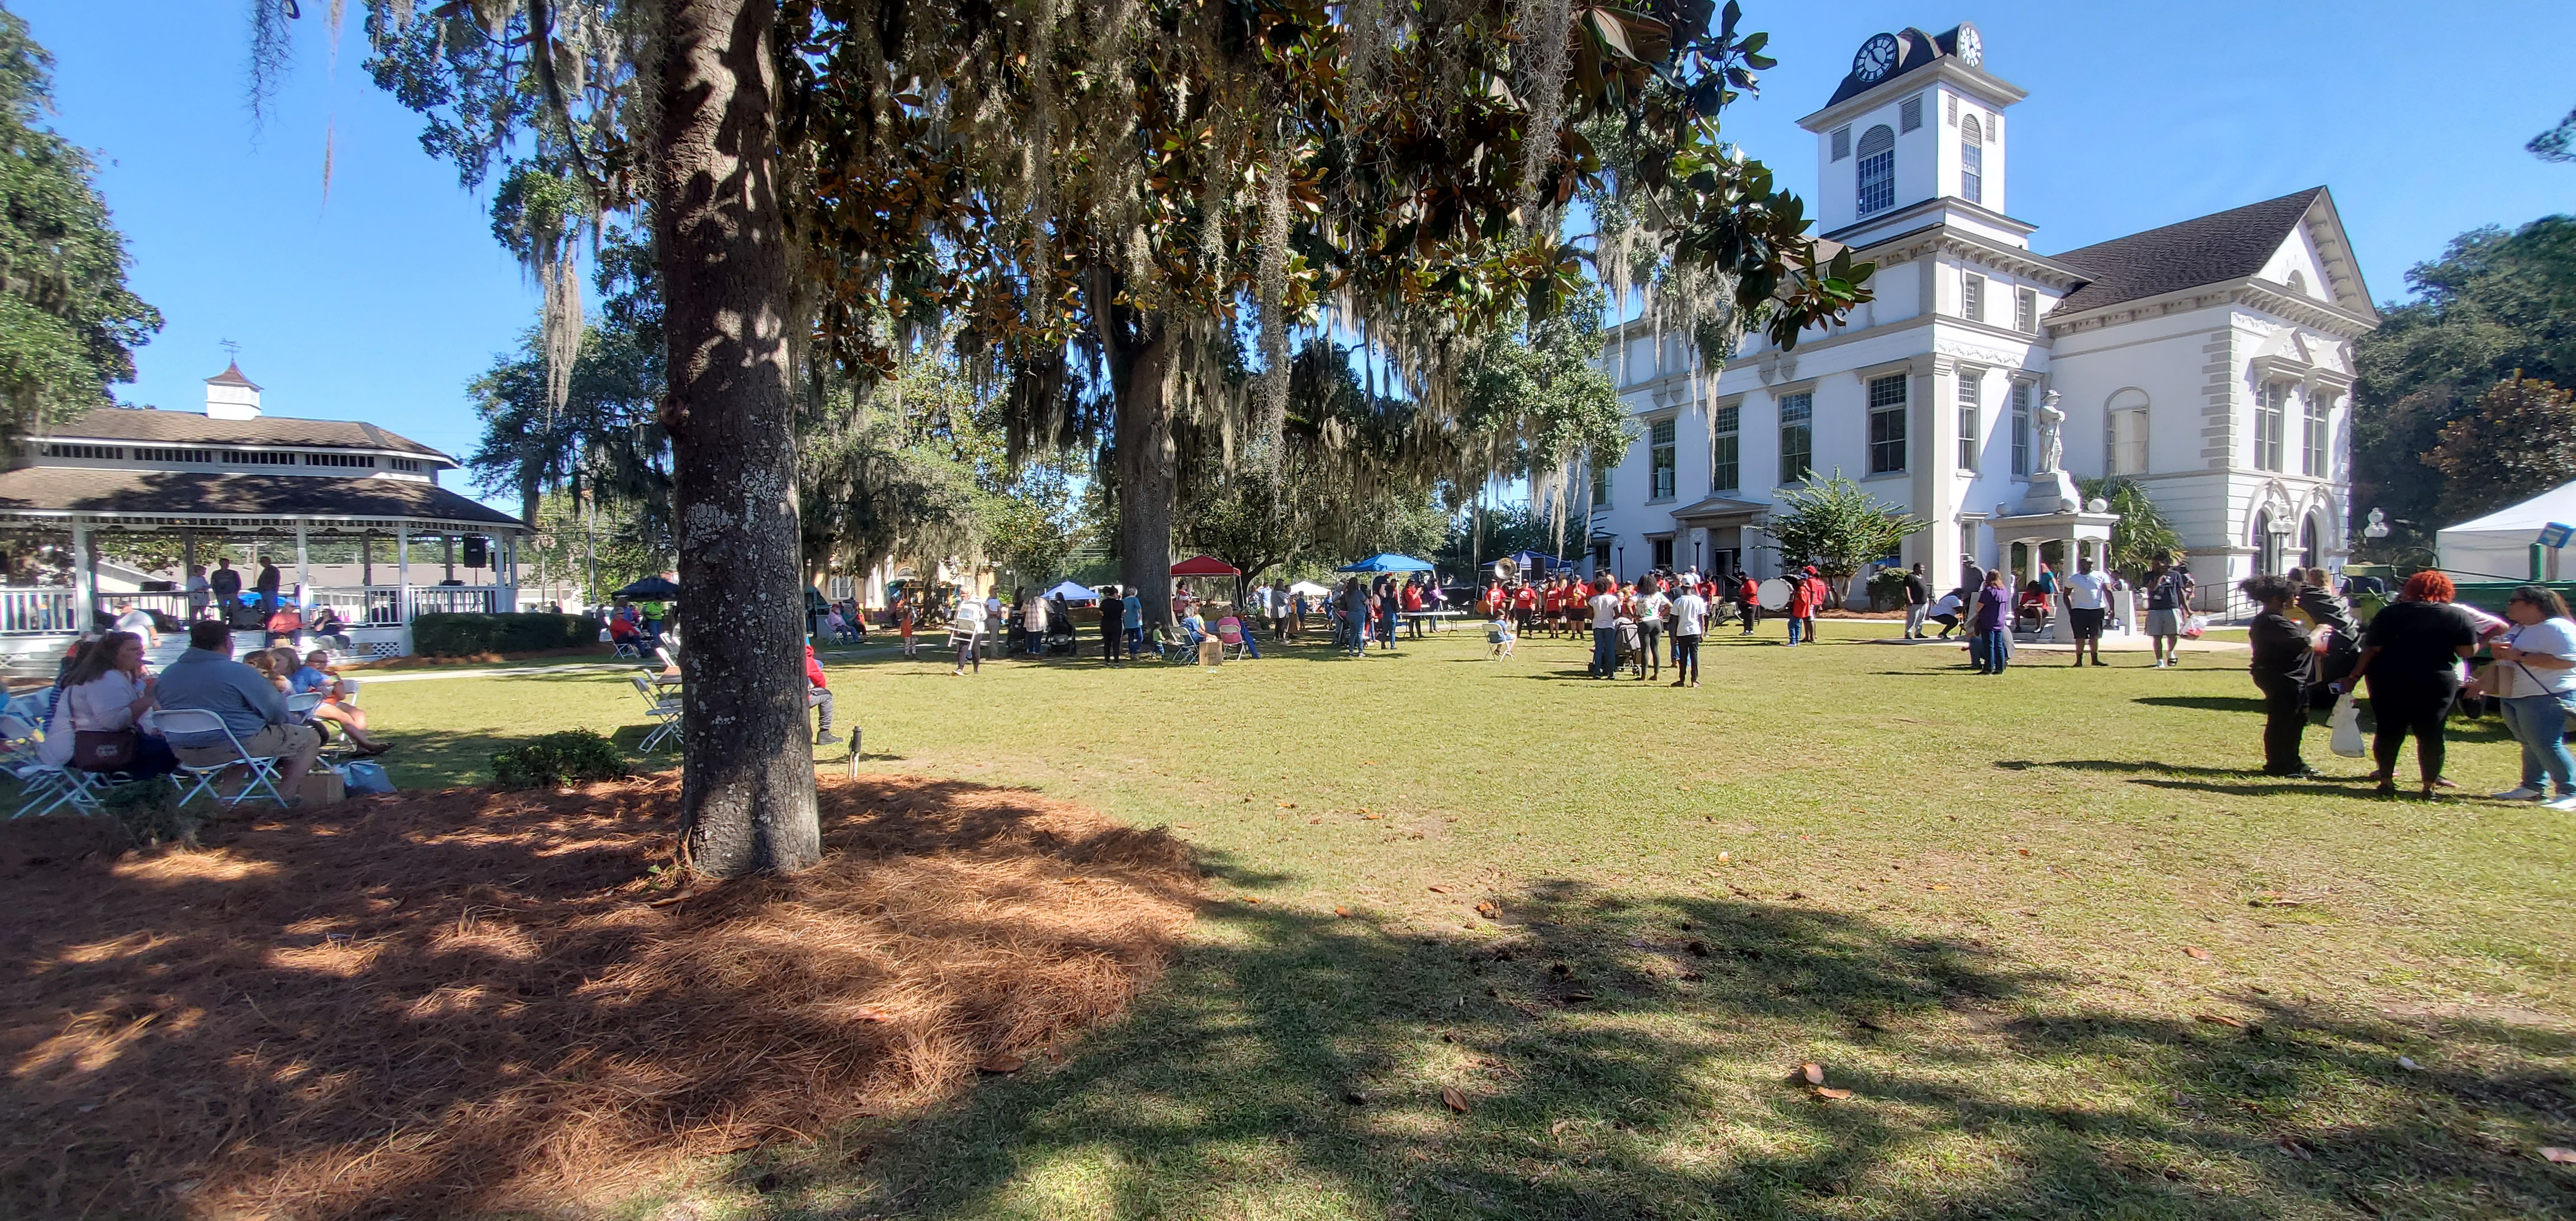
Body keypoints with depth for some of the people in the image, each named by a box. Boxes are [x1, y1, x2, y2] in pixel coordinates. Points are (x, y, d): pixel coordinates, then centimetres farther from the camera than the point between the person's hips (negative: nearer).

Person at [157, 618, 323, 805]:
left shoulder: (167, 675, 6)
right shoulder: (238, 672, -15)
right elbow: (277, 712, -11)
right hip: (236, 746, -8)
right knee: (310, 737, 5)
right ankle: (285, 796, -2)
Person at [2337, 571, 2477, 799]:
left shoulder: (2389, 613, -2)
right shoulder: (2456, 617, 0)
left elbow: (2372, 649, -6)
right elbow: (2468, 651, -3)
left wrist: (2354, 677, -2)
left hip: (2390, 682, 0)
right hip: (2436, 683, 0)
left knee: (2389, 731, 7)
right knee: (2430, 733, 6)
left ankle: (2386, 782, 11)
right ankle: (2430, 786, 8)